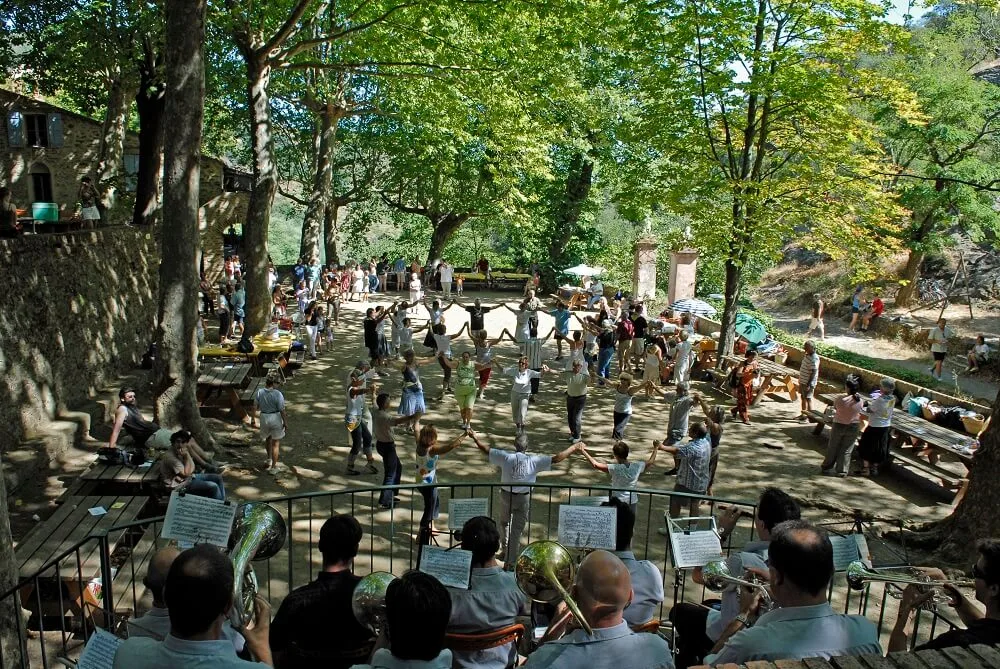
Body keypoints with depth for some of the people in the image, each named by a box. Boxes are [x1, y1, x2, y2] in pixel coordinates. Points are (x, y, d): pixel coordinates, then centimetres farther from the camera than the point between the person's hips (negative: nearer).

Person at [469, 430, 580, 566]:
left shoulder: (506, 457, -14)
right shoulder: (534, 461, -15)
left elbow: (486, 450, -5)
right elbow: (556, 458, -13)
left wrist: (475, 438, 10)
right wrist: (574, 448, -4)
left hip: (506, 495, 1)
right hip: (523, 498, -1)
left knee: (504, 522, 27)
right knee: (517, 530, 6)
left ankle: (505, 550, 40)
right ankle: (510, 562, 9)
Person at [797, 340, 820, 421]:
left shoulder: (814, 358, -23)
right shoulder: (807, 355, 6)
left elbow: (814, 372, -24)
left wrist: (809, 385, -24)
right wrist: (800, 379, 22)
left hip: (808, 383, -10)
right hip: (803, 381, 10)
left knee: (808, 399, -1)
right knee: (802, 397, 19)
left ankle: (810, 417, 9)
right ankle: (803, 414, 32)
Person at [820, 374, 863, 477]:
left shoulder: (840, 399, -22)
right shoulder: (860, 401, -14)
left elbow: (834, 407, -5)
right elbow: (860, 411, 3)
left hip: (838, 425, -1)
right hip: (853, 427, 1)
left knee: (833, 448, 15)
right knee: (846, 450, 13)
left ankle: (826, 468, 26)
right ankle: (841, 471, 18)